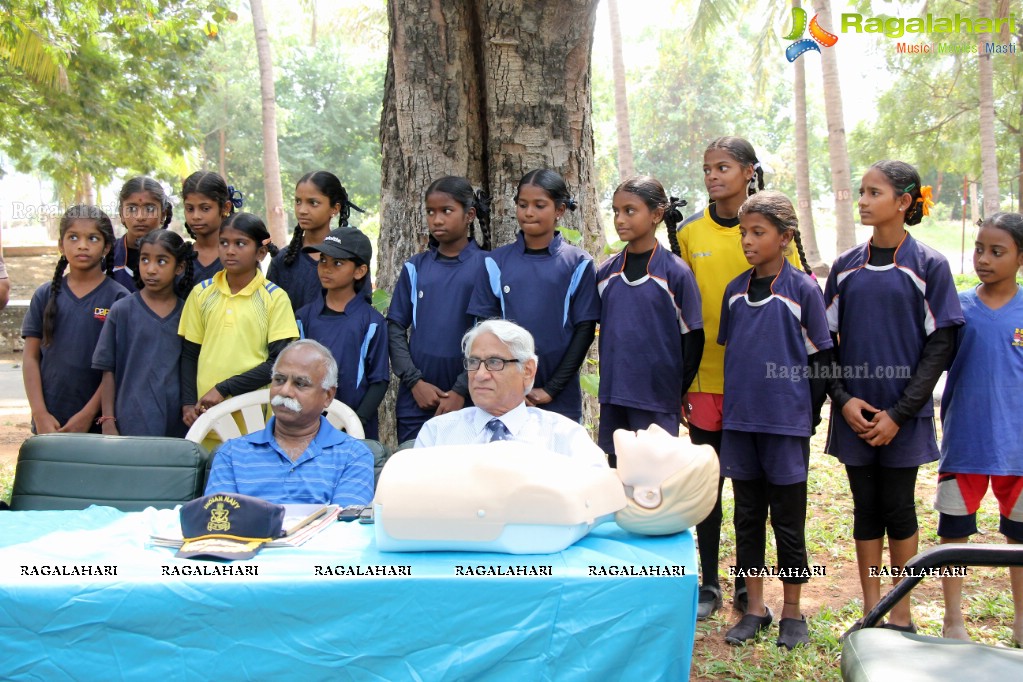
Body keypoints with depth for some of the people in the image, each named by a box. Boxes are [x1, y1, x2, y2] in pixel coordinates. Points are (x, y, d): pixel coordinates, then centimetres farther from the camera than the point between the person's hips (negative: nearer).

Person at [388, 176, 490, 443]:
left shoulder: (485, 267, -1)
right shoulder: (415, 267, 8)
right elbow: (395, 328, 7)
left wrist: (461, 391, -10)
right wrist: (415, 381, -5)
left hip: (467, 400, -2)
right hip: (415, 400, 3)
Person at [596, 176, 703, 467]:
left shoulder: (675, 272, -7)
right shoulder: (605, 272, 5)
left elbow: (692, 339, -3)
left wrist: (677, 391, -2)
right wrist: (611, 381, 10)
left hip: (657, 400, -4)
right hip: (613, 398, 4)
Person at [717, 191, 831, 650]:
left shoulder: (803, 290, -7)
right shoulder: (735, 290, 7)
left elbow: (820, 358, -3)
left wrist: (809, 415, -4)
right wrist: (732, 406, 13)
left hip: (787, 423, -5)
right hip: (740, 421, 5)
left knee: (788, 521, 6)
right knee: (747, 517, 11)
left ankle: (792, 614, 20)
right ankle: (755, 609, 23)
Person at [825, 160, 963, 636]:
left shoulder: (928, 266, -4)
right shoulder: (846, 267, 6)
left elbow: (939, 346, -6)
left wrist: (899, 413, -11)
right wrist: (843, 398, -6)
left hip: (904, 415, -3)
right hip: (855, 413, 3)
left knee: (899, 508, 4)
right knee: (866, 508, 9)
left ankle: (902, 615, 19)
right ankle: (870, 612, 20)